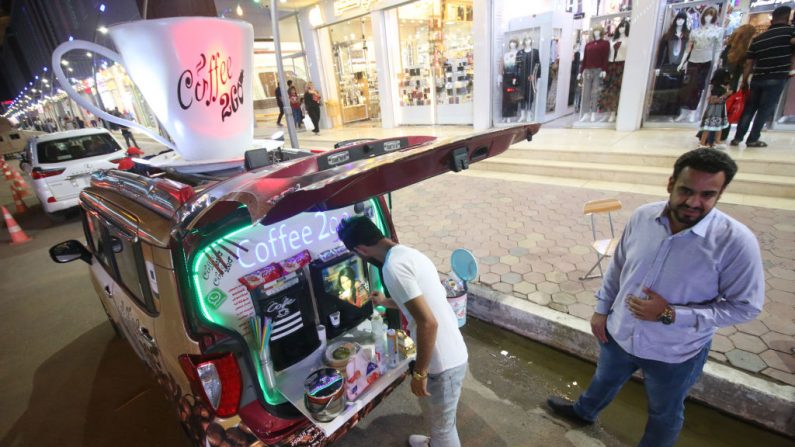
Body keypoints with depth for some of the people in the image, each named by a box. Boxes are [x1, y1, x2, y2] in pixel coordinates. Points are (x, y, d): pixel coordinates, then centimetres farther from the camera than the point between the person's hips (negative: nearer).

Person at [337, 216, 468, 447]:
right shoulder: (409, 253, 5)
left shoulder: (393, 266, -25)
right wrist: (386, 302, 31)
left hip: (443, 364, -10)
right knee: (429, 404, 34)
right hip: (449, 353, 10)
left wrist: (419, 372, -17)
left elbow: (428, 322, -30)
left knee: (443, 425, 17)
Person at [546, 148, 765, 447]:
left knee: (664, 414, 26)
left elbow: (745, 306, -17)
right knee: (604, 380, 32)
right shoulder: (642, 217, -14)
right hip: (619, 334, 4)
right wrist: (601, 309, 2)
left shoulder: (736, 241, -25)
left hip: (675, 355, -3)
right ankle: (583, 412, 61)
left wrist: (671, 315, -27)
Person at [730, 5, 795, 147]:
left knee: (749, 109, 10)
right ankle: (753, 139, 5)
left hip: (757, 79, 4)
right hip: (776, 79, -4)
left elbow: (748, 63, 10)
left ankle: (737, 137, 9)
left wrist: (744, 81, 16)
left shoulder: (757, 38, 11)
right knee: (765, 111, 3)